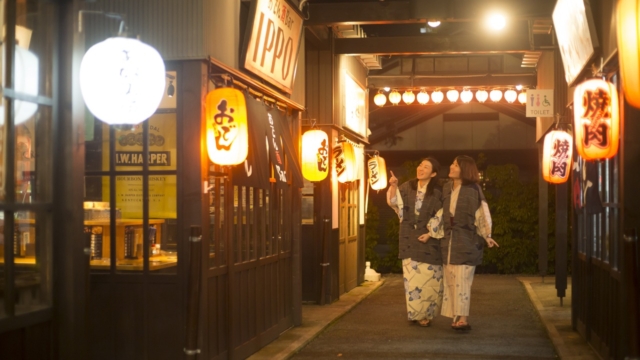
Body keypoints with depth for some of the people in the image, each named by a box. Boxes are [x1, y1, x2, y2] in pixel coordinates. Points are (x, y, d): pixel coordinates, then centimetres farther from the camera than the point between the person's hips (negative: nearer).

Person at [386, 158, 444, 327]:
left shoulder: (437, 193, -5)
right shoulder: (407, 187, 4)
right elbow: (394, 201, -3)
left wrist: (429, 234, -13)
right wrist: (393, 186, -20)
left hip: (429, 240, -2)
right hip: (409, 240, 3)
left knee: (428, 277, 0)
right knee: (412, 277, 3)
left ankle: (426, 314, 13)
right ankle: (415, 313, 11)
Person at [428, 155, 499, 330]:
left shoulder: (473, 189, -7)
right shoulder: (447, 188, 10)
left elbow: (482, 213, -9)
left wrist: (486, 236, -16)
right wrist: (431, 232, 13)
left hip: (466, 240, -6)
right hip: (449, 239, 6)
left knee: (462, 279, -10)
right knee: (450, 280, 5)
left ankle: (462, 318, -9)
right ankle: (458, 318, 11)